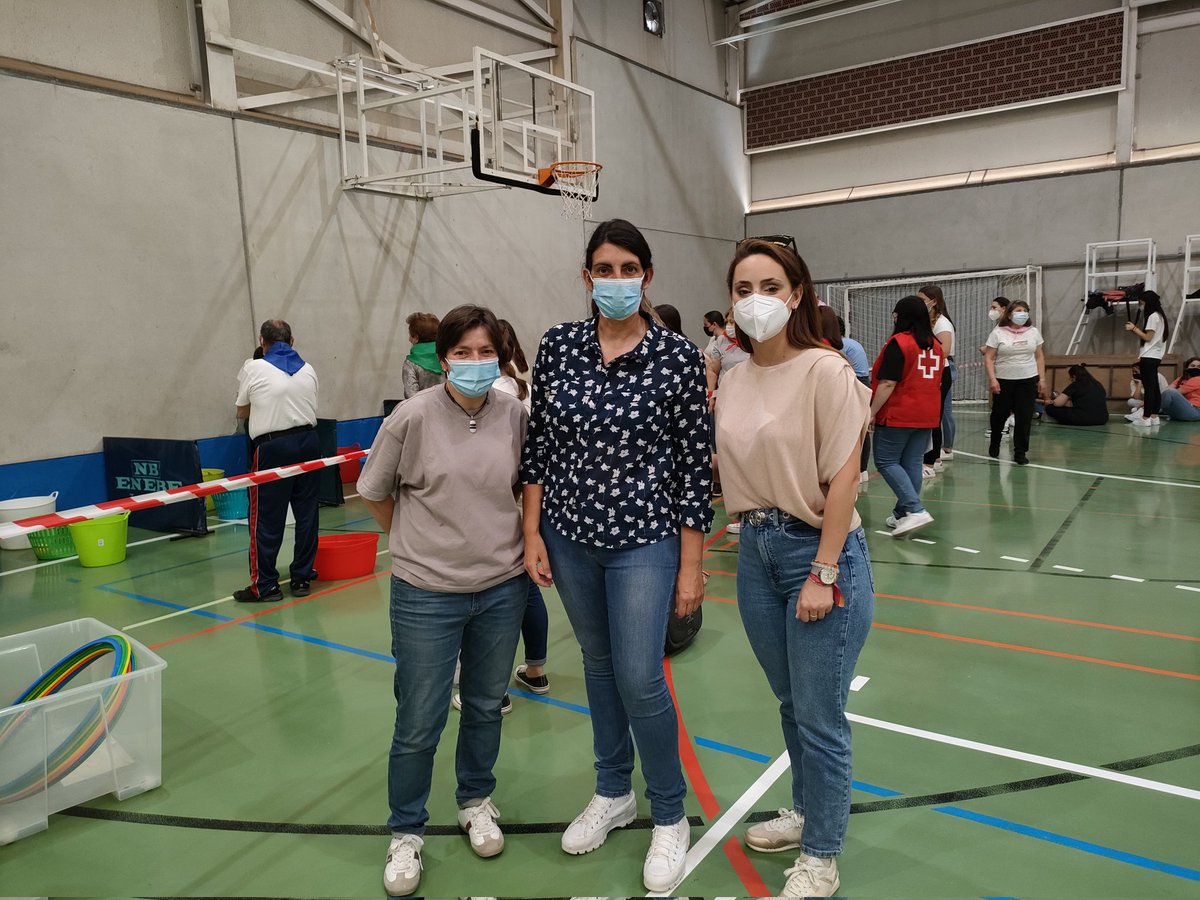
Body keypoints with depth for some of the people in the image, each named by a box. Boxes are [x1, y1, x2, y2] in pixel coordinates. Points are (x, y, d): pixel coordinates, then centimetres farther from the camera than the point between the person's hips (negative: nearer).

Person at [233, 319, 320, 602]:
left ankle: (265, 585, 8)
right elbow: (308, 407, 12)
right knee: (306, 514, 9)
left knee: (267, 519, 3)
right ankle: (302, 579, 17)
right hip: (308, 442, 4)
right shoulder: (308, 370, 10)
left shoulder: (253, 369, 0)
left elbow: (241, 412, 11)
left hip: (273, 447, -4)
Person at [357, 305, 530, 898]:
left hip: (502, 588, 3)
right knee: (418, 725, 7)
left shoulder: (516, 414, -5)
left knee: (486, 707, 20)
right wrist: (420, 543, 7)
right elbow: (374, 494, 0)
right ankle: (406, 833, 31)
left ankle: (475, 802, 44)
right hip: (427, 596, -3)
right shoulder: (413, 417, -13)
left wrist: (522, 543, 6)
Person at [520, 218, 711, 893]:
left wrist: (692, 566, -7)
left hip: (644, 539, -4)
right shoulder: (559, 346, 0)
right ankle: (614, 793, 40)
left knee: (639, 679, -1)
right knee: (598, 661, 18)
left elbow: (694, 463, -7)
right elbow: (540, 444, 5)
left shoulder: (678, 355, -9)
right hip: (570, 537, 4)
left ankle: (670, 817, 24)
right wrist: (533, 533, 2)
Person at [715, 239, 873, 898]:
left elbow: (843, 480, -16)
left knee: (819, 714, 6)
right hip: (756, 548, 6)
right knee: (790, 702, 21)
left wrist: (823, 575, -16)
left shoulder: (826, 370, -14)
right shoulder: (735, 380, 4)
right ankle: (805, 810, 44)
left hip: (819, 550, -6)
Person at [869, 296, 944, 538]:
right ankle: (903, 514, 16)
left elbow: (888, 383, -18)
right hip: (926, 416, 7)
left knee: (886, 461, 0)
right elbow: (937, 381, 17)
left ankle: (916, 510, -12)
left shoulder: (898, 342, -13)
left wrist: (872, 412, -12)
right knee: (912, 464, 10)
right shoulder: (935, 345, 9)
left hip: (898, 414, -7)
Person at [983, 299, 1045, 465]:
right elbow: (989, 358, -7)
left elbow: (1039, 357, 10)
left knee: (1024, 418, -1)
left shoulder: (1033, 332, 7)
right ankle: (994, 444, 35)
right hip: (1003, 381, -2)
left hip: (1028, 381, 2)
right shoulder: (998, 333, -5)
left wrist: (1042, 378, 5)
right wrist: (992, 379, -16)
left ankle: (1020, 453, 8)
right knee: (999, 414, 11)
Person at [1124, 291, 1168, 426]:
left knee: (1148, 388, -11)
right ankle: (1154, 417, 10)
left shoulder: (1153, 316, -10)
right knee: (1154, 387, 8)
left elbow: (1148, 337, -13)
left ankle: (1146, 418, -12)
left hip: (1149, 357, -10)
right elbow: (1152, 338, 16)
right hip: (1154, 356, 10)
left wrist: (1134, 328, -8)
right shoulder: (1159, 315, 19)